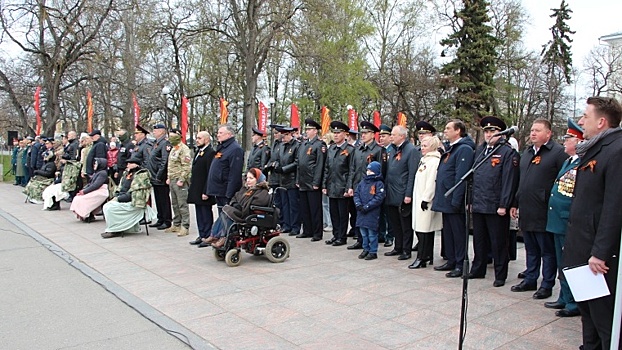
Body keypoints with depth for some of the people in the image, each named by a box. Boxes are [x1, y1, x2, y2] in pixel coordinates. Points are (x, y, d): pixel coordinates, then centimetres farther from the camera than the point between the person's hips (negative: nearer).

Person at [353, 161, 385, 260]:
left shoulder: (379, 184, -7)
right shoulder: (362, 182, 11)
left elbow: (379, 198, -15)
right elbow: (356, 193, 10)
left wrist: (366, 207, -18)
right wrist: (358, 204, -8)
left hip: (372, 212, -6)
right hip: (361, 212, 6)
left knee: (372, 233, 0)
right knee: (363, 232, 13)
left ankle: (373, 252, 10)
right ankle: (366, 249, 26)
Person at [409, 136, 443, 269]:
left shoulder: (434, 161, -13)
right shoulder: (424, 160, 17)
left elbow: (432, 182, -19)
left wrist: (426, 199, -19)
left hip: (426, 200, -10)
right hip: (419, 199, 10)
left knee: (424, 229, -6)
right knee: (421, 230, 12)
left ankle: (422, 258, -2)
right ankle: (427, 256, 19)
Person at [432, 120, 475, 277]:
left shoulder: (464, 149, -14)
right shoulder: (450, 149, 17)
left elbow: (461, 176, -21)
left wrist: (456, 200, -24)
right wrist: (440, 197, 17)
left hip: (454, 201, -10)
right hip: (445, 200, 10)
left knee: (458, 233, 0)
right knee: (448, 232, 16)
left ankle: (460, 265, 8)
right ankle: (451, 261, 26)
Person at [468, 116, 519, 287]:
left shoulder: (508, 152, -8)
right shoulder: (480, 150, 14)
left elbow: (509, 181, -14)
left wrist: (504, 205, -17)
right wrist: (471, 200, 13)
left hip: (495, 207, -7)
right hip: (478, 205, 7)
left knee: (498, 242, 4)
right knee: (479, 240, 16)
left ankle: (500, 275, 15)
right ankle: (478, 270, 29)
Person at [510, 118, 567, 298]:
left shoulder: (558, 152, -8)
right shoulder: (527, 153, 16)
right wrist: (515, 203, 17)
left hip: (545, 212, -7)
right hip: (526, 212, 7)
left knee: (547, 250, 5)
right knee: (531, 249, 17)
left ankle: (547, 285, 14)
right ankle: (530, 280, 28)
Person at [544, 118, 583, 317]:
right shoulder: (568, 162, 14)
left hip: (570, 226, -10)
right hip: (559, 223, 10)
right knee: (562, 265, 19)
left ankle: (574, 304, 15)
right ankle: (564, 298, 31)